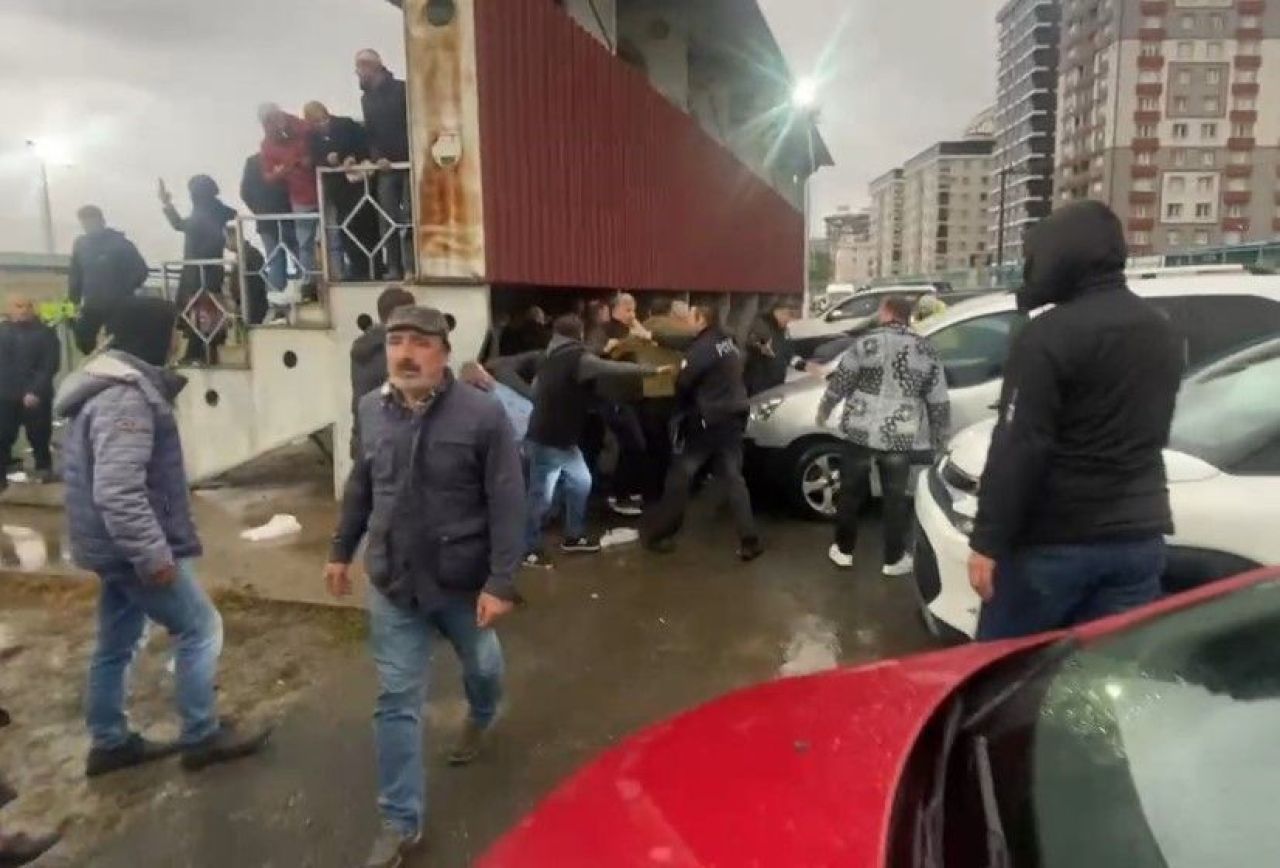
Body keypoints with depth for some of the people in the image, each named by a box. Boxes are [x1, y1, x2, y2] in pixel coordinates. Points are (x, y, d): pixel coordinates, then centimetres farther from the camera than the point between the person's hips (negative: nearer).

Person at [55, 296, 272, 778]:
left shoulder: (117, 385, 11)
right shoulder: (126, 397, -24)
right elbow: (118, 491, -31)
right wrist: (153, 554, -28)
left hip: (114, 544, 11)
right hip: (134, 547, -10)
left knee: (117, 643, 19)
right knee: (201, 630, 0)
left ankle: (110, 743, 33)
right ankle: (202, 738, 12)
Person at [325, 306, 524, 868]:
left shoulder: (483, 414, -19)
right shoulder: (372, 410, -4)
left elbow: (507, 504, -18)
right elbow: (360, 486, 10)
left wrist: (501, 582, -19)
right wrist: (342, 550, 16)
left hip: (464, 582, -2)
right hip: (393, 584, 3)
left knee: (481, 666, 25)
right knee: (396, 701, 7)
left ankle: (481, 718, 60)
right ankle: (401, 821, 23)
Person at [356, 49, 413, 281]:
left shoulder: (401, 90, -4)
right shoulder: (366, 98, 14)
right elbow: (370, 133, 12)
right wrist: (377, 157, -5)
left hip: (410, 163, -5)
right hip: (386, 166, 5)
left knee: (409, 217, -7)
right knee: (388, 219, 0)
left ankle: (412, 267, -2)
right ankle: (394, 268, 5)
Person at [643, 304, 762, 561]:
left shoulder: (704, 346, -14)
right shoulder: (730, 344, 13)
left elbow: (683, 382, -12)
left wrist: (685, 407, 8)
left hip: (709, 420, -8)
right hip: (734, 417, 8)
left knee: (680, 474, 2)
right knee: (733, 478, 8)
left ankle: (656, 532, 10)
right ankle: (749, 540, 2)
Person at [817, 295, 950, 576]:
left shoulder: (866, 342, -4)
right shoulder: (926, 349, 4)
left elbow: (840, 382, -2)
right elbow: (939, 401, 5)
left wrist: (824, 410, 14)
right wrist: (939, 437, 16)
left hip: (861, 432, -1)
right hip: (901, 436, 1)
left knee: (851, 491, 12)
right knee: (896, 497, 10)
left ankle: (844, 550, 21)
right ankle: (894, 559, 18)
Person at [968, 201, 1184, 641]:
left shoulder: (1050, 334, -15)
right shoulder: (1162, 334, 12)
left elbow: (1017, 448, -19)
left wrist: (988, 540, -16)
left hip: (1057, 539, -7)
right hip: (1138, 535, 7)